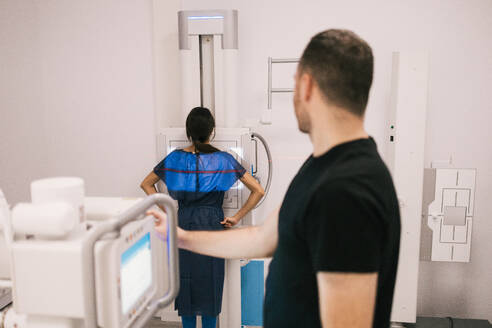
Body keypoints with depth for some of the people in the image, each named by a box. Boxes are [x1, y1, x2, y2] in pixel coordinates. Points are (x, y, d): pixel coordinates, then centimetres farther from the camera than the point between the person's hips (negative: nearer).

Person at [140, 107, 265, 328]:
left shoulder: (175, 158, 0)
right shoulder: (223, 160, -7)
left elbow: (146, 184, 11)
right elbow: (258, 191, -7)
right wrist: (237, 218, -2)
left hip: (182, 224, 2)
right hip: (212, 226, -2)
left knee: (185, 280, 14)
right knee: (210, 284, 10)